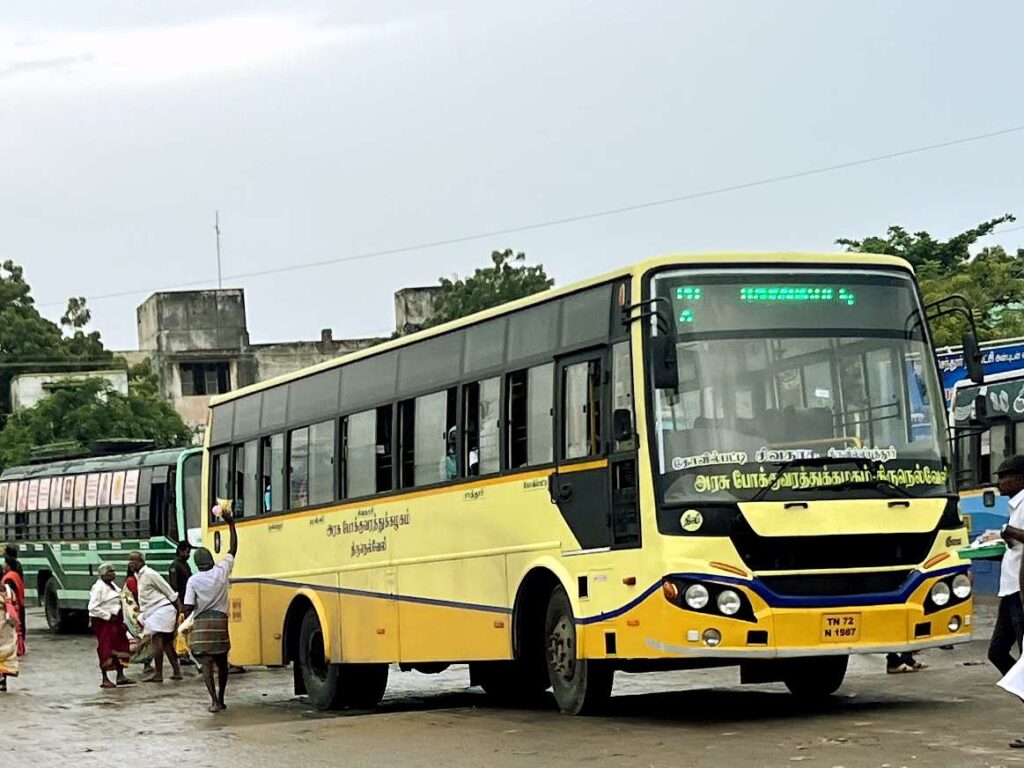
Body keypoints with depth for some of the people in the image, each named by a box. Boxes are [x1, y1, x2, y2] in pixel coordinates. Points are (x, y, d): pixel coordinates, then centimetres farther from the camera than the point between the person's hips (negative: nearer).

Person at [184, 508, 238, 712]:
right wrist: (231, 524, 14)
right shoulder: (221, 571, -1)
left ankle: (214, 700, -20)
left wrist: (184, 619, 12)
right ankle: (220, 699, 25)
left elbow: (188, 608, -9)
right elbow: (233, 549, 9)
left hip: (202, 624, -2)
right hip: (220, 621, 2)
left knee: (206, 663, -5)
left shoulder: (194, 580, -6)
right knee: (221, 661, 17)